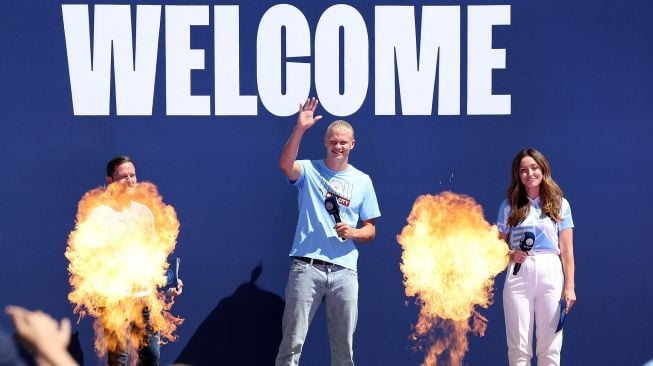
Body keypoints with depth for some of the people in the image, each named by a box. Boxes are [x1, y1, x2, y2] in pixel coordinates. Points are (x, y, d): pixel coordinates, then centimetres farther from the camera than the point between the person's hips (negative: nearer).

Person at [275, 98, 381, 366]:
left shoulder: (362, 181, 12)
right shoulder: (309, 171, 4)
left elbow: (370, 231, 13)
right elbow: (285, 165, -20)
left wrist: (353, 232, -9)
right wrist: (299, 129, -30)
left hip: (344, 270, 3)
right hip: (306, 266, -3)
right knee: (292, 341, -4)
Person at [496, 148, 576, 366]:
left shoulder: (560, 205, 7)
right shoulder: (509, 206, 8)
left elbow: (567, 250, 5)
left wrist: (569, 287, -2)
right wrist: (510, 255, -11)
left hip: (551, 274, 0)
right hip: (518, 275, 0)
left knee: (550, 348, -1)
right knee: (519, 348, -1)